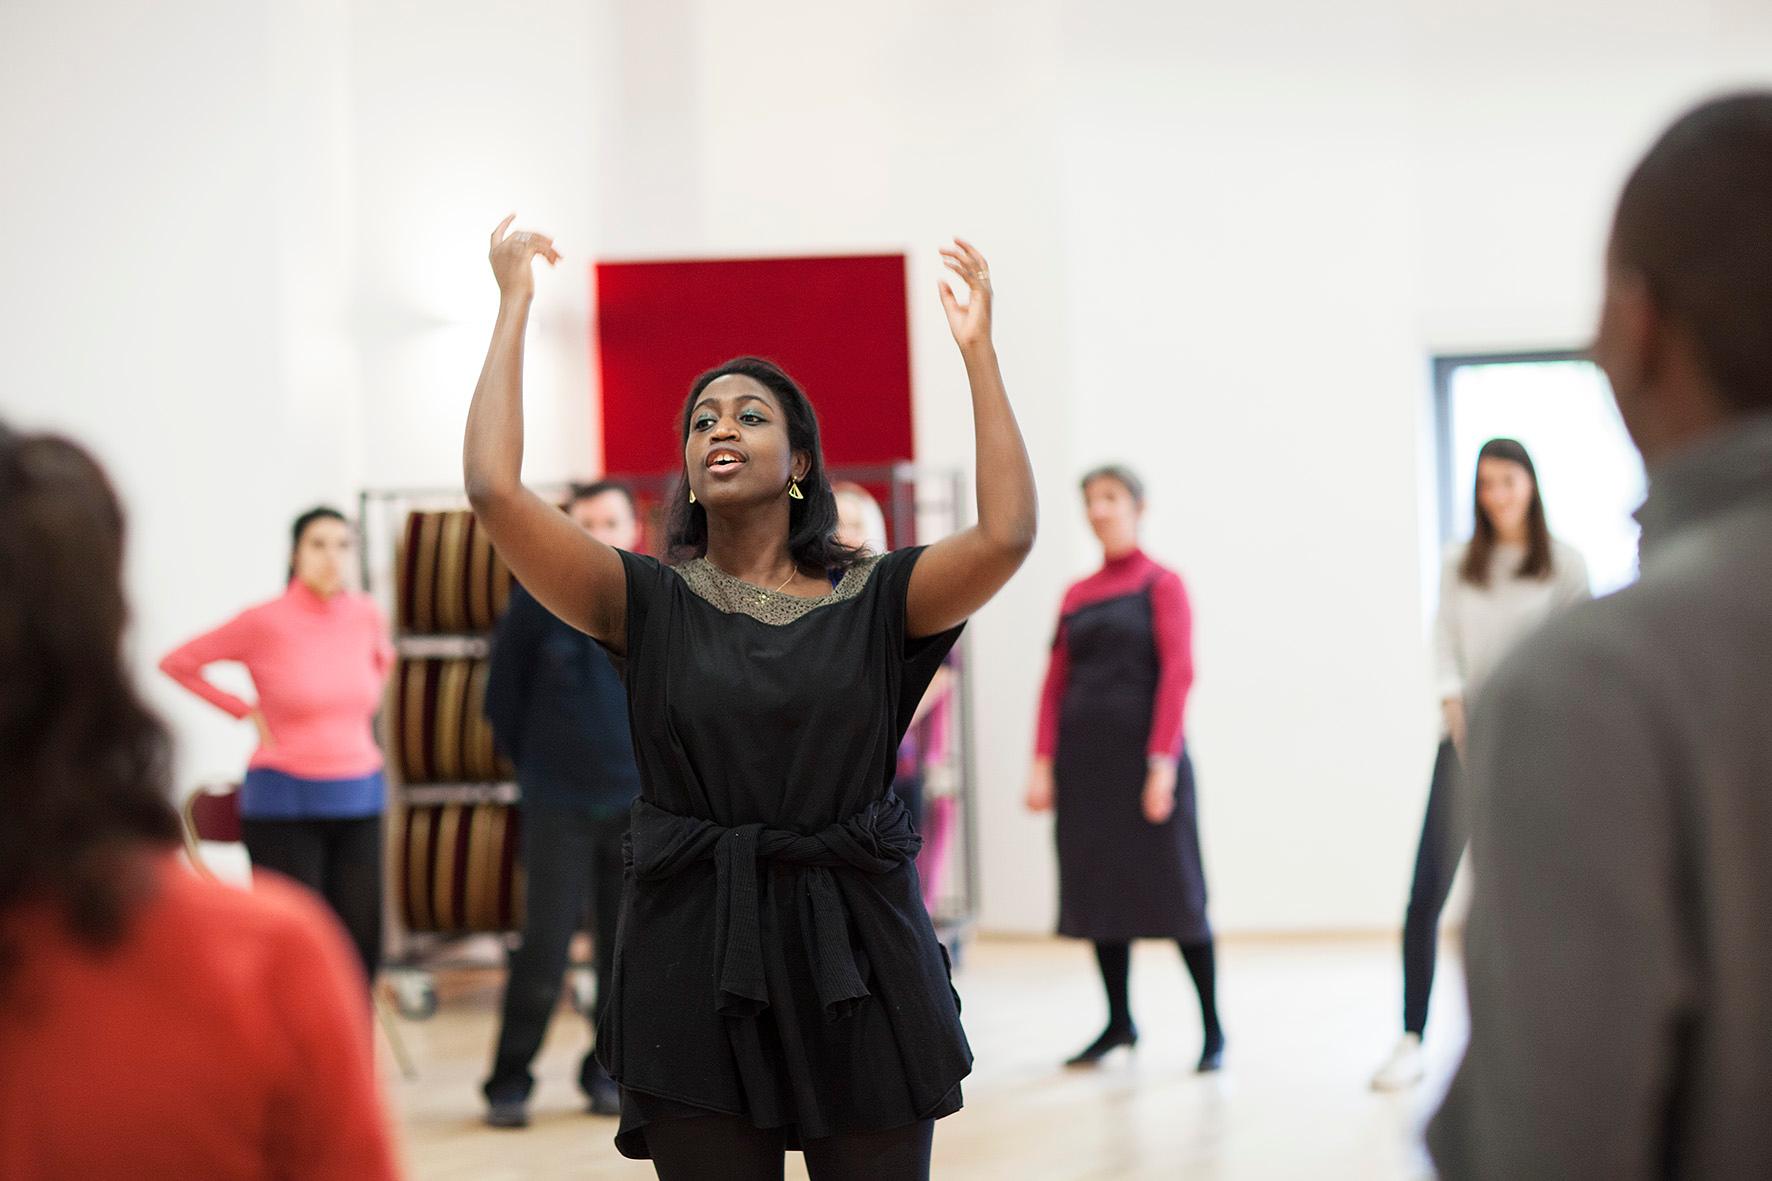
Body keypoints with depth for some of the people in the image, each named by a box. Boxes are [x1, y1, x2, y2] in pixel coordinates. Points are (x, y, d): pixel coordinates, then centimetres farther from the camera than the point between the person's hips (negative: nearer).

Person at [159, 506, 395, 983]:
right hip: (285, 802, -4)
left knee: (360, 940, 3)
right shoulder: (265, 622, -10)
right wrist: (248, 712, -3)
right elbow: (177, 663, -1)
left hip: (360, 799, 4)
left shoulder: (366, 614, 1)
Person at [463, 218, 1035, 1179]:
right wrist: (513, 308, -2)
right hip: (697, 959, 0)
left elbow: (1007, 533, -13)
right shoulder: (649, 602, 4)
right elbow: (494, 491, -8)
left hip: (858, 955, 0)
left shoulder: (873, 598, 5)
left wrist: (978, 349, -9)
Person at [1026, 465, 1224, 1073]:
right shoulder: (1076, 595, 12)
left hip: (1144, 752, -5)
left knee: (1174, 891, -3)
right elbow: (1055, 680, 10)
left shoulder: (1161, 585, -2)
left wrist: (1162, 761, -19)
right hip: (1084, 758, 5)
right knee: (1098, 887, 7)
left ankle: (1213, 1028, 4)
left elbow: (1178, 673, -10)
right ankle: (1119, 1021, 18)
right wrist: (1043, 763, 1)